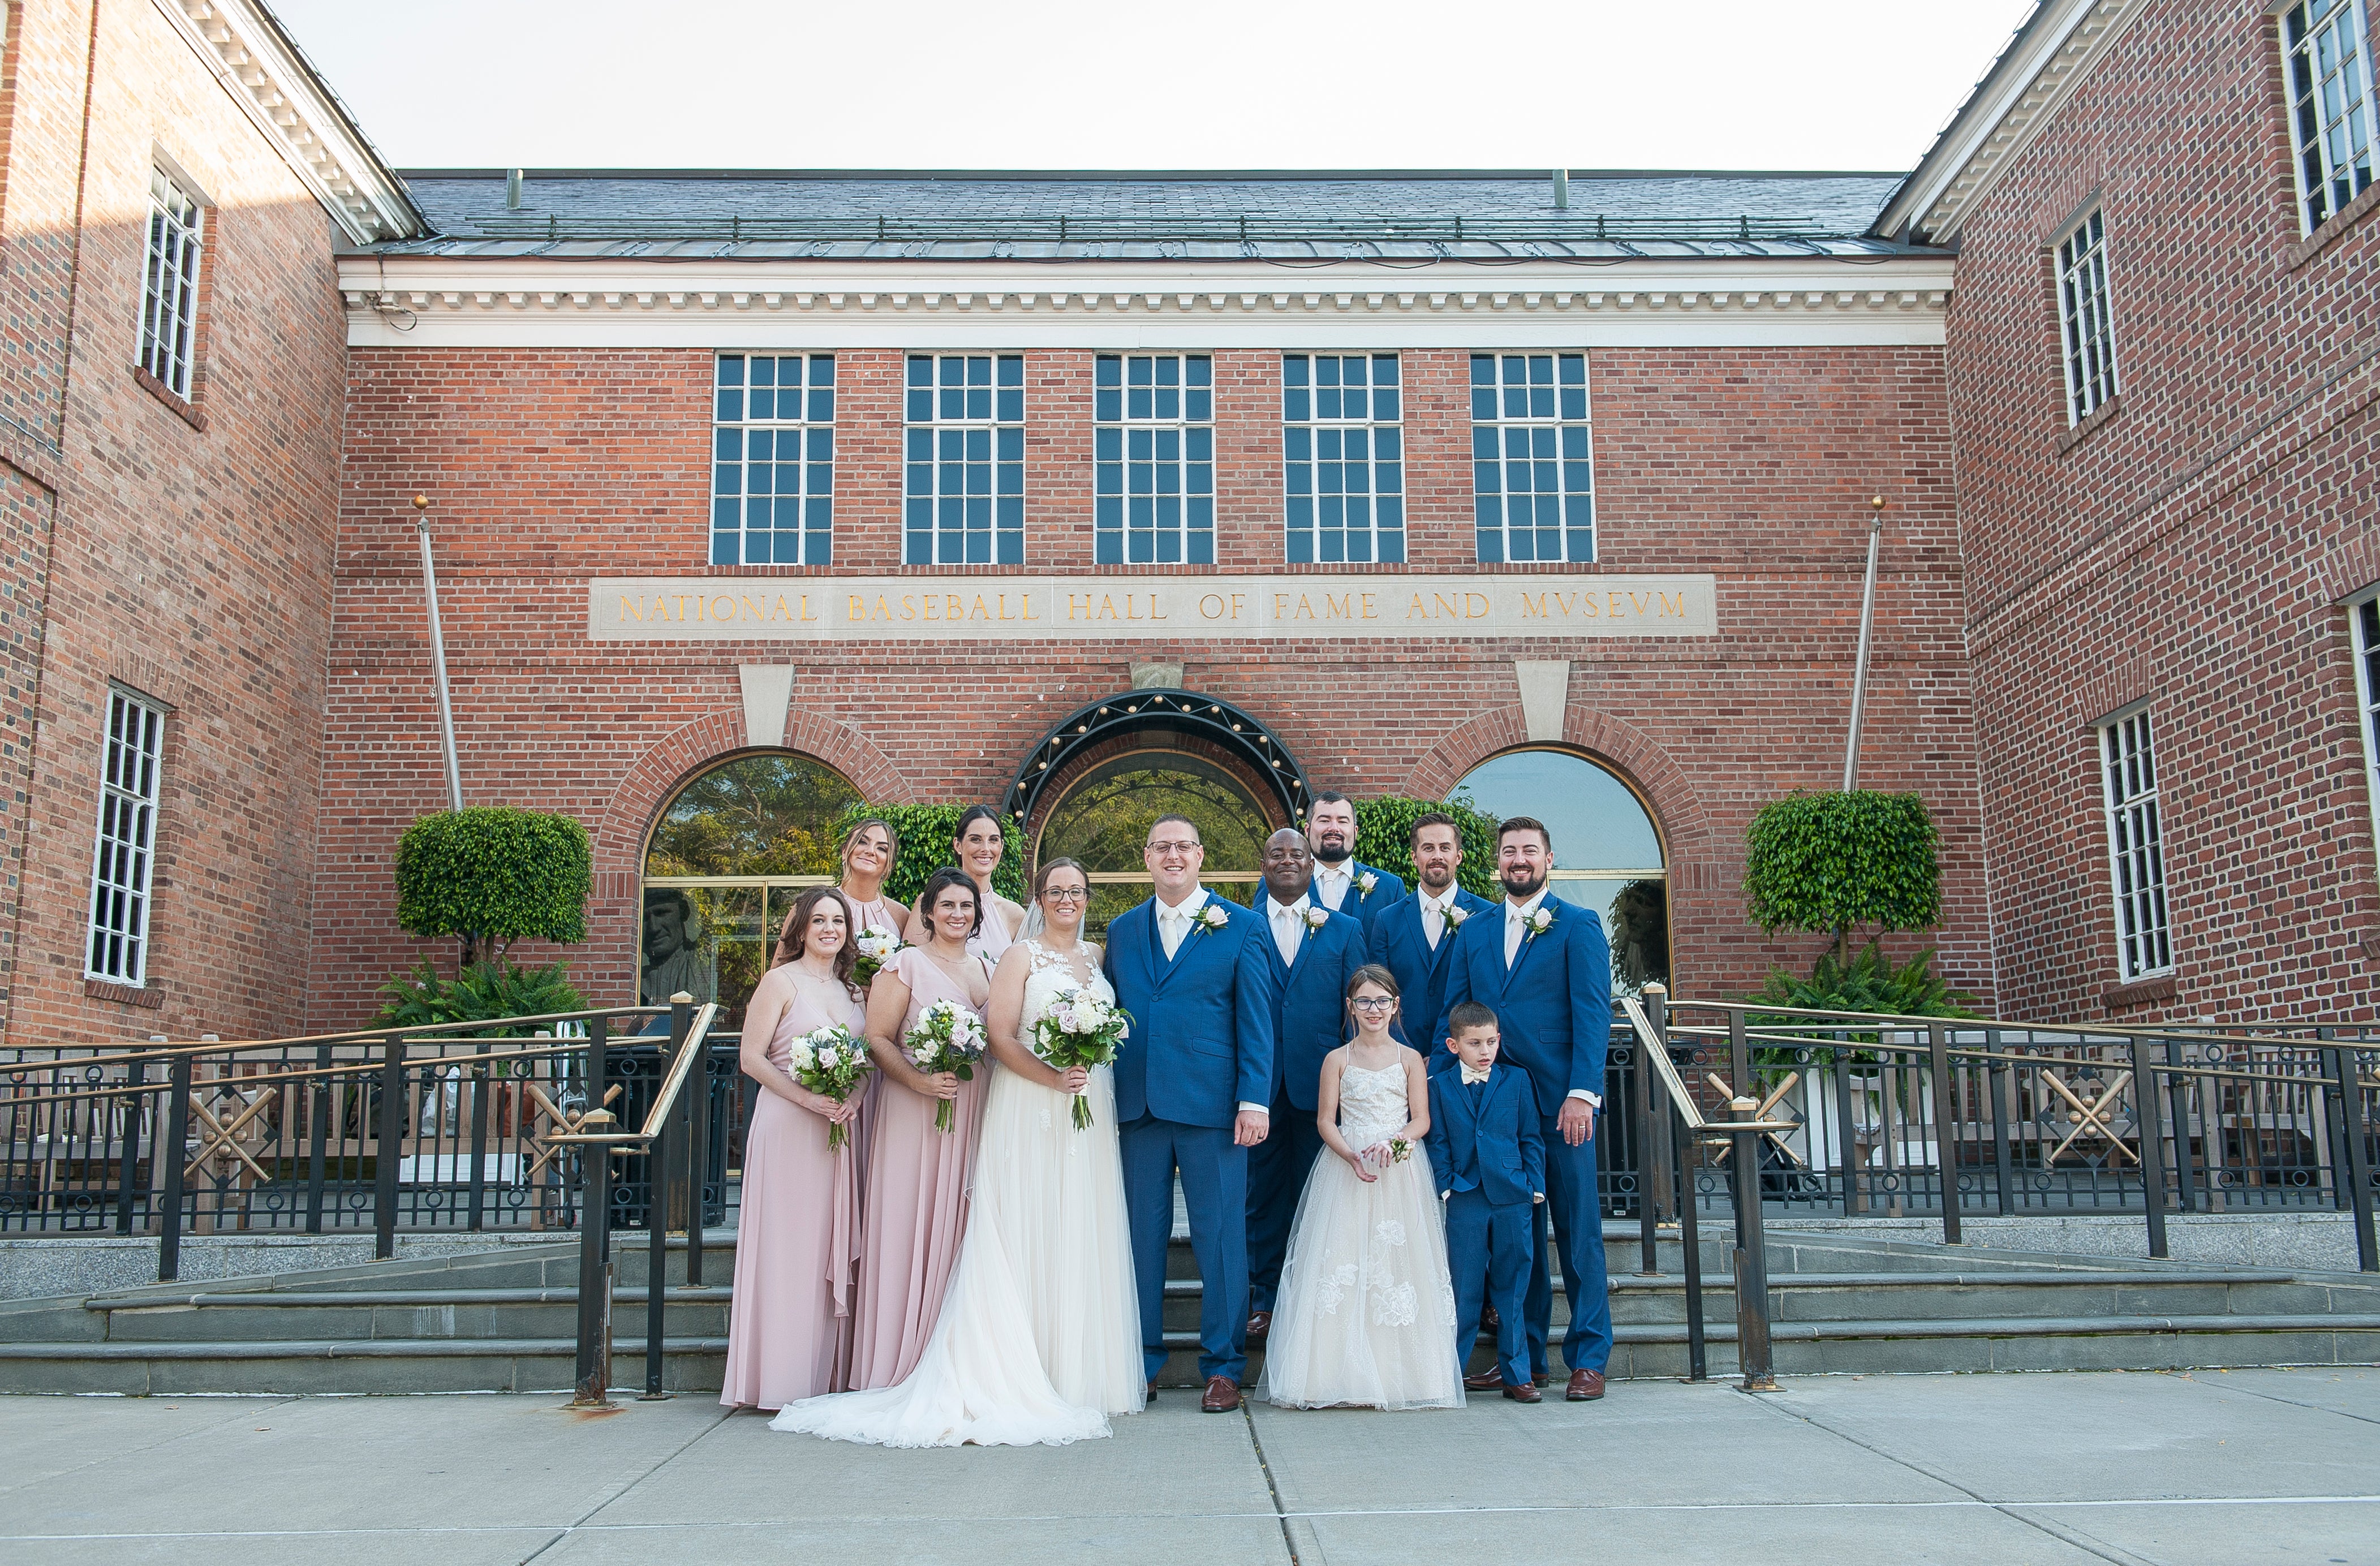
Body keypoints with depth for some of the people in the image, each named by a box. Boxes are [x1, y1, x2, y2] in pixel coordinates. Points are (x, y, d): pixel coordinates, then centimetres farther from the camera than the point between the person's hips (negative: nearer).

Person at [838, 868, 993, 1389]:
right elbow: (877, 1038, -7)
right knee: (909, 1225, -5)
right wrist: (918, 1080, -20)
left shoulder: (988, 970, 16)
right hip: (914, 1112, -5)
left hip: (974, 1113, 5)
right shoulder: (906, 964, 0)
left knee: (959, 1227, 5)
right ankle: (900, 1365, 2)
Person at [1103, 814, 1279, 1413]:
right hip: (1138, 1106, 3)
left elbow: (1256, 1022, 0)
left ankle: (1223, 1365, 12)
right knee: (1142, 1234, 8)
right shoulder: (1122, 930, 14)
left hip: (1211, 1104, -3)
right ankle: (1142, 1358, 19)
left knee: (1220, 1236, 1)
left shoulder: (1241, 927, 3)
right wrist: (1105, 1095, 6)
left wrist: (1255, 1101, -8)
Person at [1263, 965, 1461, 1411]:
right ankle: (1345, 1375, -5)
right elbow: (1326, 1120, 3)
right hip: (1346, 1172, 0)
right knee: (1341, 1266, -7)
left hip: (1400, 1174, 0)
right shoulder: (1337, 1060, 7)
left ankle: (1396, 1372, -2)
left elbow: (1422, 1120, 3)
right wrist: (1352, 1156, -15)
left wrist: (1394, 1143, -17)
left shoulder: (1410, 1059, 7)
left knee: (1398, 1263, -6)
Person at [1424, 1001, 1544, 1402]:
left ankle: (1516, 1375, 14)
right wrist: (1445, 1188, -3)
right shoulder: (1439, 1086, 6)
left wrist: (1535, 1185, 0)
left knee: (1512, 1290, 6)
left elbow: (1532, 1138, 8)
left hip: (1513, 1198, 1)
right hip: (1465, 1200, -1)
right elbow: (1438, 1143, 6)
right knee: (1464, 1290, 2)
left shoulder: (1516, 1082, 7)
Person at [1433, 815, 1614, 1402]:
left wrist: (1582, 1093, -17)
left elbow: (1593, 1015, -7)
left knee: (1578, 1232, 1)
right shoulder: (1473, 932, 14)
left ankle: (1588, 1358, 11)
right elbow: (1452, 1017, 13)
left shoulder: (1579, 926, 1)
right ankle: (1524, 1356, 19)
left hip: (1560, 1104, -4)